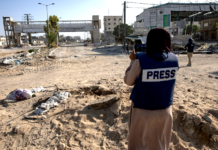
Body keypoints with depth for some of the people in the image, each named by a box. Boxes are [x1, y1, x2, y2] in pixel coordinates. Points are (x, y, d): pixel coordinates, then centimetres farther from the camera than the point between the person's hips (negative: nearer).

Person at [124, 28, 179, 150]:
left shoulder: (140, 59, -19)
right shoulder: (174, 59, -6)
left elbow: (128, 81, -7)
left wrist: (133, 61, 5)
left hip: (142, 111, -3)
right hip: (165, 111, 4)